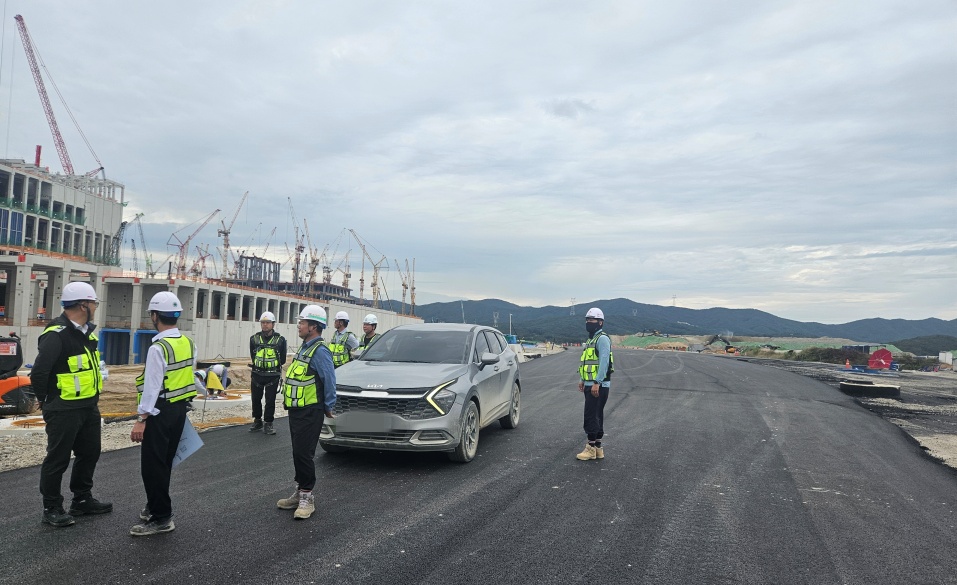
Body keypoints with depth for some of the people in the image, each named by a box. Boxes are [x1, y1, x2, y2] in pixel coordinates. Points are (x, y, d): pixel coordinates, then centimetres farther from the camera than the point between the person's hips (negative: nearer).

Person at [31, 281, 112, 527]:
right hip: (64, 411, -9)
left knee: (89, 453, 18)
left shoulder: (88, 331, 8)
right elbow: (39, 372, -23)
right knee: (58, 459, 4)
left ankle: (82, 500, 33)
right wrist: (45, 400, -9)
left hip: (89, 406, 9)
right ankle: (52, 508, 19)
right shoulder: (56, 335, -21)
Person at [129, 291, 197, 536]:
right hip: (180, 408, 8)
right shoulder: (189, 343, 5)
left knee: (152, 465, 1)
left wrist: (141, 419, -15)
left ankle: (161, 518, 7)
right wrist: (181, 402, 19)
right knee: (164, 462, 20)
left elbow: (152, 386, -20)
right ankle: (156, 507, 33)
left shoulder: (158, 348, -19)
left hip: (160, 411, -8)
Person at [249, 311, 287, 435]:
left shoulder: (280, 340, -4)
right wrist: (258, 366, 9)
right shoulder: (254, 339, 4)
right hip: (257, 374, 3)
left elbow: (282, 359, 3)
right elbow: (252, 355, 15)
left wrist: (275, 366, -1)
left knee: (270, 400, 0)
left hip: (273, 376, -3)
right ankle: (257, 421, 27)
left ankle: (268, 424, 9)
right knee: (256, 399, 11)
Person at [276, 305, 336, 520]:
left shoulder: (320, 351, -17)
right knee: (298, 453, 15)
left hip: (310, 413, -10)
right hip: (296, 411, 10)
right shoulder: (305, 348, 14)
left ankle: (306, 497, 4)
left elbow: (329, 381, -18)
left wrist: (328, 406, -9)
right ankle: (299, 493, 26)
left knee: (304, 454, -7)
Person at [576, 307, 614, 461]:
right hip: (590, 384, 10)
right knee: (596, 416, 13)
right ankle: (598, 448, 19)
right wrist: (583, 380, 20)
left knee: (591, 416, -8)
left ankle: (591, 447, -2)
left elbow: (604, 361, -21)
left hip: (598, 386, -10)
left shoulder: (602, 338, -12)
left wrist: (596, 383, -25)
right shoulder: (591, 339, 19)